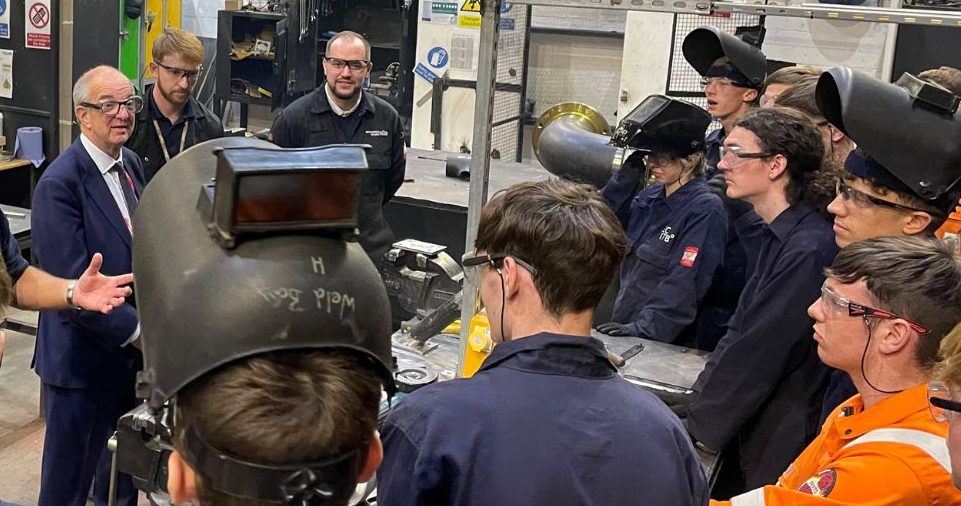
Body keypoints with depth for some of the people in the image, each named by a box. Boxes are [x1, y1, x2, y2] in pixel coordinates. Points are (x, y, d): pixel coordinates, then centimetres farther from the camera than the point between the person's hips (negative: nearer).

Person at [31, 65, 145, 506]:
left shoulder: (131, 163, 5)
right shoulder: (59, 184, -19)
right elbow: (71, 288, -22)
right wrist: (138, 330, -18)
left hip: (128, 352, 7)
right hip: (82, 359, -7)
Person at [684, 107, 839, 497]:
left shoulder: (808, 250, -24)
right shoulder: (772, 233, 6)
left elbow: (756, 358, -22)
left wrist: (697, 431, -12)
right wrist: (696, 410, 7)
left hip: (776, 450, -8)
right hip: (743, 433, 8)